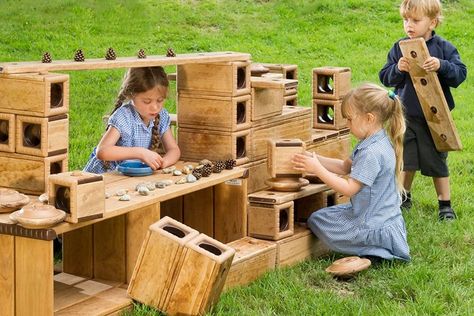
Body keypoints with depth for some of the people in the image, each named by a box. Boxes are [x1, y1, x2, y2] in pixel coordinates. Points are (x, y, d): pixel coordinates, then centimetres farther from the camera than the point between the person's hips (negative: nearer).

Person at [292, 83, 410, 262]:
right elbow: (345, 167, 12)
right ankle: (374, 249, 10)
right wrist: (315, 159, 2)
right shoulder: (376, 143, 5)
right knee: (326, 214, 22)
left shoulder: (372, 153, -26)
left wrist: (317, 169, -20)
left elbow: (349, 189, -24)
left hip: (375, 226, -10)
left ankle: (371, 253, -6)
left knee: (316, 221, 2)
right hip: (383, 217, 10)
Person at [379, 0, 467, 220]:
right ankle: (404, 196, 34)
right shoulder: (399, 48, -1)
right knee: (406, 160, 12)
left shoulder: (444, 48, -7)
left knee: (436, 162, 8)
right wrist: (397, 69, -19)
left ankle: (445, 203, 21)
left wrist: (442, 66, -28)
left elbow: (460, 74, -12)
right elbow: (385, 78, 1)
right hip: (405, 117, 2)